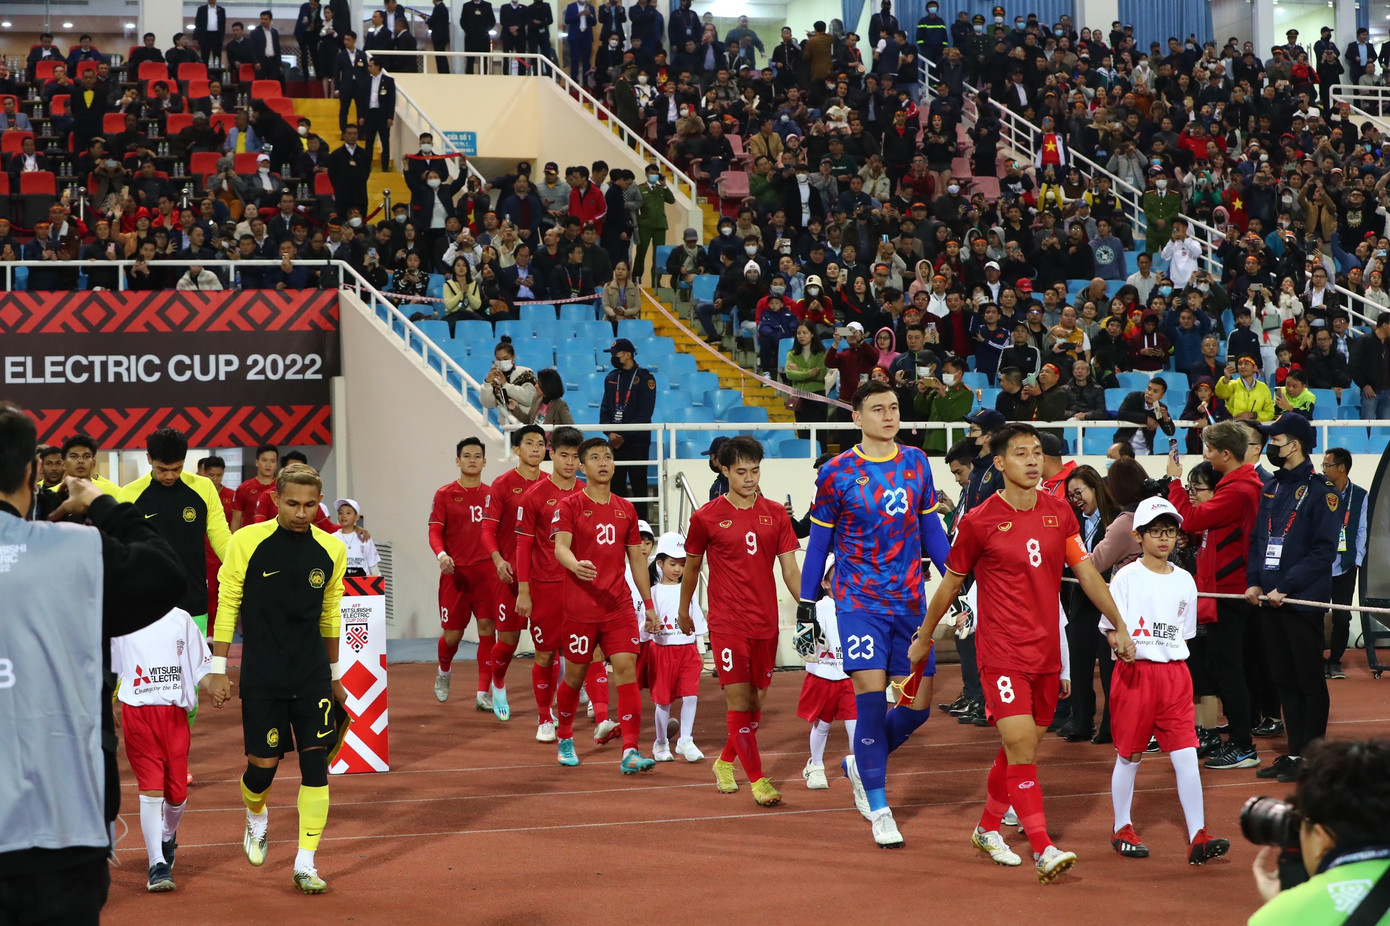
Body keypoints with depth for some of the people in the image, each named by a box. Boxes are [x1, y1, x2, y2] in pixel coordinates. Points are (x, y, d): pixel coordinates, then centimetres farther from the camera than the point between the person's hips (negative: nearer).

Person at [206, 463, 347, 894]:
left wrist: (334, 675, 18)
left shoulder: (331, 550, 1)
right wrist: (218, 671, -4)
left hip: (312, 678, 2)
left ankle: (305, 865, 1)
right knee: (262, 764, 2)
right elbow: (227, 605, -2)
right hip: (261, 678, -2)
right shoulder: (247, 542, -8)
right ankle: (256, 821, 37)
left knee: (316, 763, -5)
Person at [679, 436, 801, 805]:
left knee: (756, 699, 10)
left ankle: (725, 762, 32)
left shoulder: (775, 514, 5)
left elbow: (790, 570, 5)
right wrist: (684, 612, 19)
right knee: (738, 699, -9)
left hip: (766, 623, 4)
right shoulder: (706, 517, -2)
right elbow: (691, 567, 11)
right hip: (727, 624, -4)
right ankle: (757, 779, -5)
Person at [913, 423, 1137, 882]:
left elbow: (1086, 572, 11)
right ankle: (1043, 850, -16)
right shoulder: (979, 522, -8)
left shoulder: (1059, 512, 4)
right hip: (1001, 651, -5)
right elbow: (950, 584, 4)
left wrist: (1119, 625, 8)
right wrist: (923, 638, 12)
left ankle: (988, 828, 31)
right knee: (1021, 745, -14)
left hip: (1047, 651, 5)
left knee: (1022, 749, 12)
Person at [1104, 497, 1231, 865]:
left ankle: (1198, 838, -7)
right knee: (1129, 756, 6)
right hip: (1135, 672, -3)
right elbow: (1110, 627, -4)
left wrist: (1175, 662, 8)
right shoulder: (1127, 577, -2)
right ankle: (1122, 830, 23)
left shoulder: (1184, 580, 10)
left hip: (1175, 673, 3)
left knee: (1186, 755, -5)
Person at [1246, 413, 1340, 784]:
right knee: (1284, 679, 11)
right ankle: (1295, 751, 19)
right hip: (1269, 600, 7)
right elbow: (1257, 539, 16)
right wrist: (1254, 581, 0)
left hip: (1303, 601, -7)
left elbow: (1324, 550, -16)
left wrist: (1285, 587, -19)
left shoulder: (1321, 491, -9)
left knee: (1310, 681, 0)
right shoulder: (1271, 489, 13)